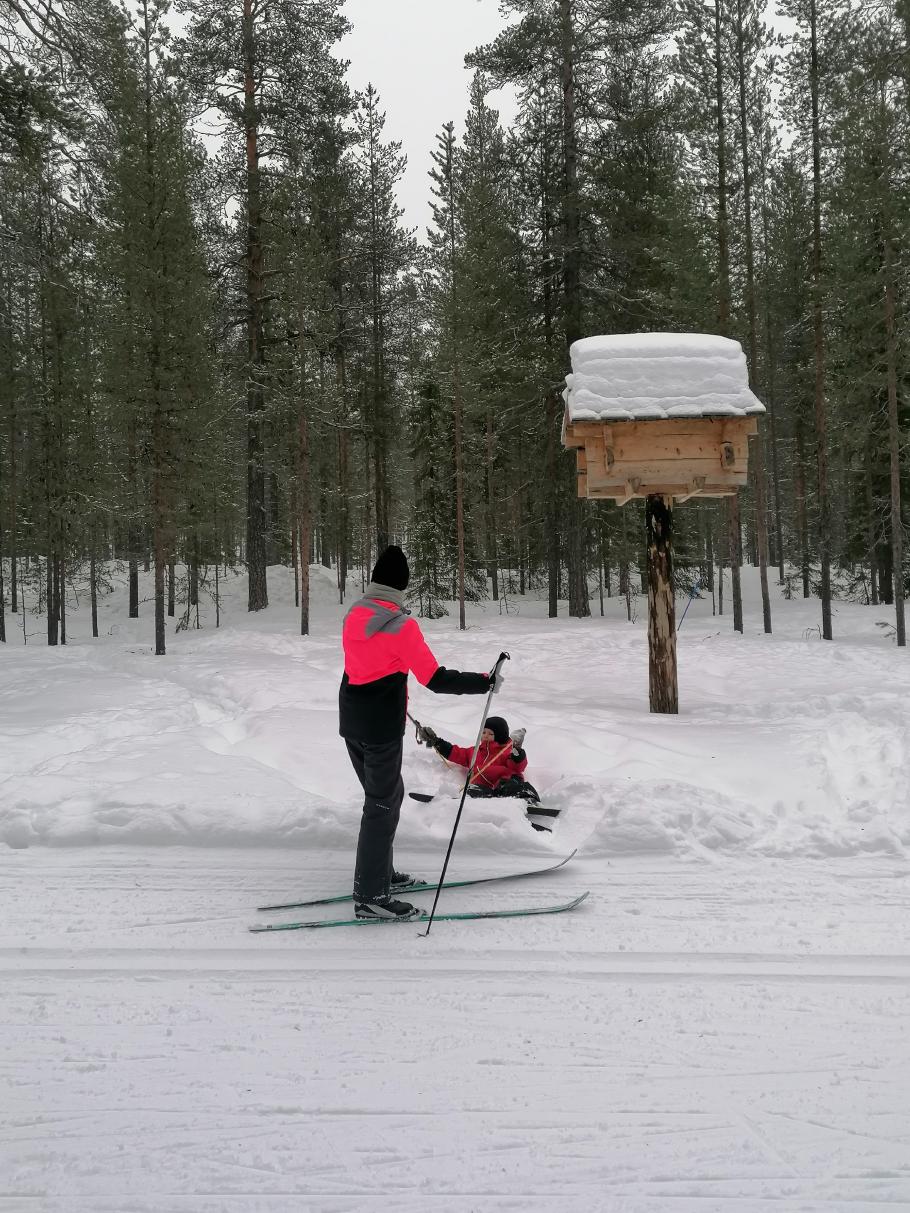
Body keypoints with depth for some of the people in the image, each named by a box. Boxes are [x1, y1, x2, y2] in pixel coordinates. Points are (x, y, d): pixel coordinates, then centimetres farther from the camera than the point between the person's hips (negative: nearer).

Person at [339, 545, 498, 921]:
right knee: (383, 804, 0)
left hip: (351, 721, 8)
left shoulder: (354, 615, 3)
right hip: (381, 728, -8)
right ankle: (371, 897, 4)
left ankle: (377, 872, 33)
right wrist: (484, 682, -15)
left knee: (383, 794, 22)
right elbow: (435, 679, -22)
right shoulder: (400, 624, -20)